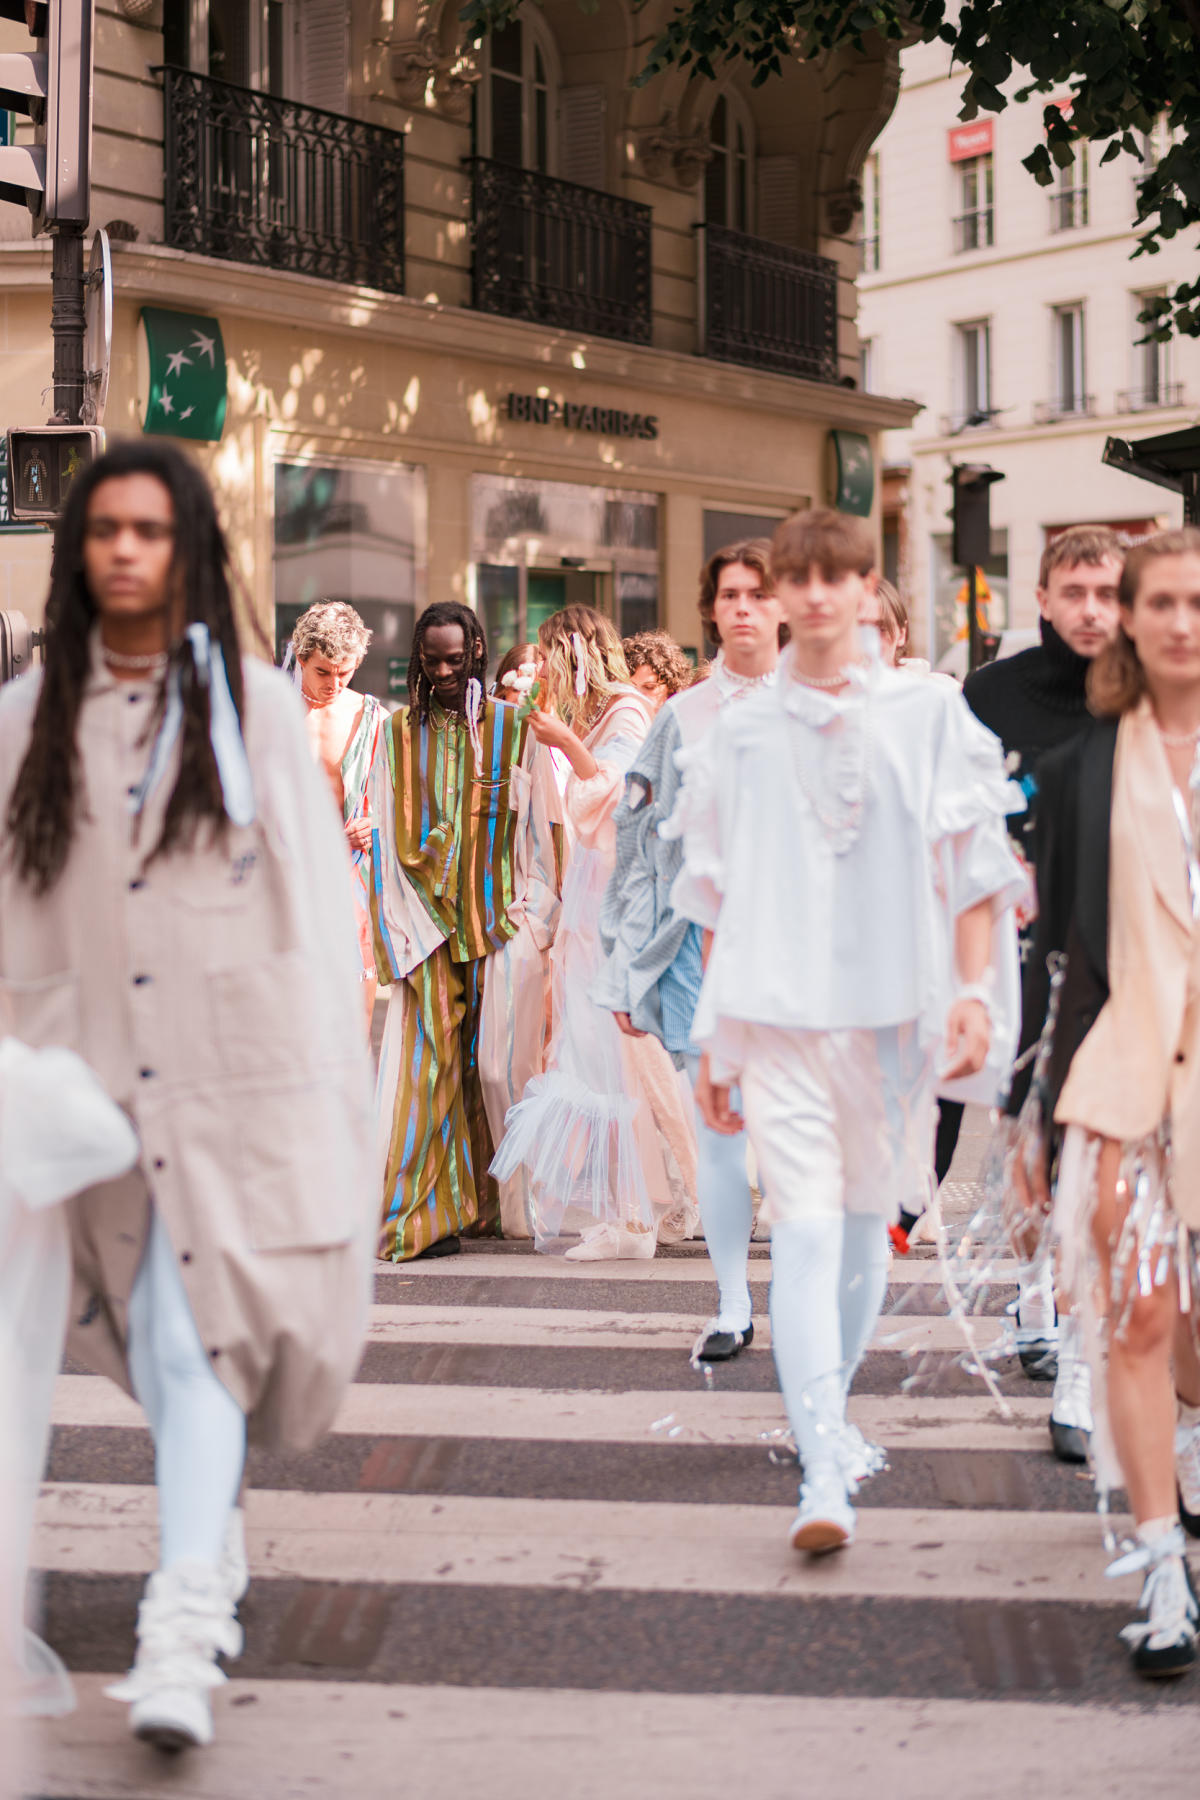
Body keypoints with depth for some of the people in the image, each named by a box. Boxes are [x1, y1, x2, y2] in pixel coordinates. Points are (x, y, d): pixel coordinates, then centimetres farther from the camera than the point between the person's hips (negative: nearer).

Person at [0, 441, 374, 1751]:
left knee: (203, 1335, -9)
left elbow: (316, 893, 2)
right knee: (158, 1344, 11)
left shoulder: (252, 704, 2)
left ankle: (181, 1627, -12)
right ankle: (215, 1545, 32)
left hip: (232, 1067, -2)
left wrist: (326, 1085, -3)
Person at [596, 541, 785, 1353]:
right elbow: (642, 837, 11)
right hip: (702, 935, 2)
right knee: (715, 1127, 3)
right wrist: (627, 965, 6)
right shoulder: (683, 717, 12)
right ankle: (733, 1306, 12)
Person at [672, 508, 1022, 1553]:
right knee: (805, 1232, -11)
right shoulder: (741, 735, 7)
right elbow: (717, 899, 11)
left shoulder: (929, 717, 5)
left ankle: (829, 1413, 32)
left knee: (866, 1227, 11)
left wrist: (974, 992, -8)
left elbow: (972, 868, 4)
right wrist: (713, 1040, 10)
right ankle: (824, 1475, -16)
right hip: (781, 1010, -1)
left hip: (894, 1008, 1)